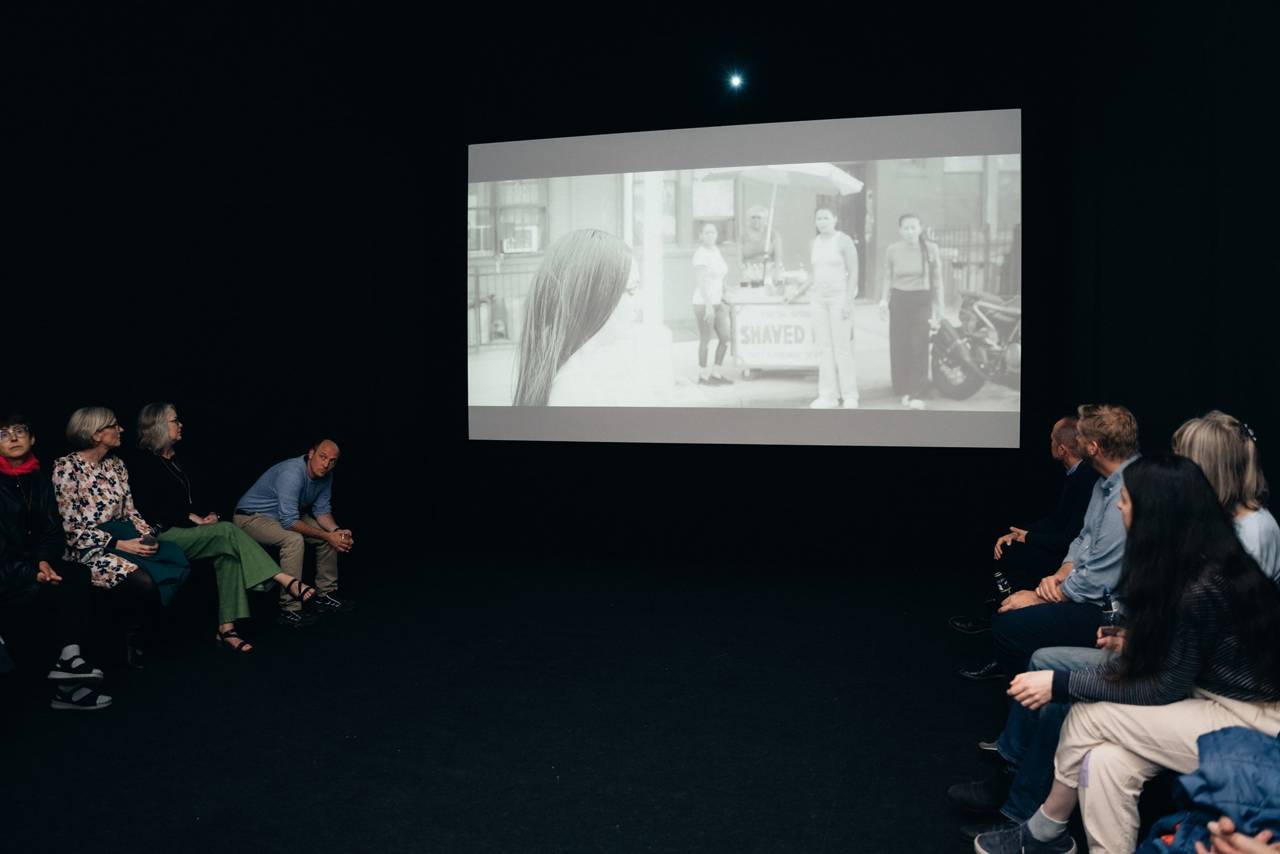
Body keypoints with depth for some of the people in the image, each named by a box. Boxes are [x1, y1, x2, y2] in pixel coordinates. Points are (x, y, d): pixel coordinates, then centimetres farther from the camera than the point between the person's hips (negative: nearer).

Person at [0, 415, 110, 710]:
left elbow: (53, 531, 6)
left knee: (78, 574, -22)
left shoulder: (39, 480, 11)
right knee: (64, 583, -26)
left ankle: (68, 657, -27)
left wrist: (45, 561, -14)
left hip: (35, 563, 5)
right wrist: (32, 572, -20)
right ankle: (69, 657, -18)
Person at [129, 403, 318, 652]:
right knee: (229, 532, -29)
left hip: (187, 530, 7)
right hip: (164, 536, -7)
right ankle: (286, 581, -36)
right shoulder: (145, 464, -5)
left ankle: (226, 628, -28)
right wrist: (193, 518, -16)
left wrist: (209, 514, -1)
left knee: (228, 553, -24)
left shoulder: (178, 461, 19)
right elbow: (150, 509, -14)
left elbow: (196, 498, 21)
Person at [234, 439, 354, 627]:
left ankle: (325, 595, 10)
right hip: (251, 517, -9)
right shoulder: (291, 473, -34)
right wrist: (326, 536, -32)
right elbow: (289, 522, -35)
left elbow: (322, 510, 0)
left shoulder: (326, 476, -8)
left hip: (286, 515, 9)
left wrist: (336, 531, -19)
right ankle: (289, 610, -27)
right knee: (294, 540, -33)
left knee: (331, 535, -1)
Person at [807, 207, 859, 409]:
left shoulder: (844, 241, -5)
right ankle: (828, 396, 6)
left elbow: (853, 272, -8)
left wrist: (848, 301, -15)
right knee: (823, 347, 3)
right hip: (819, 297, 6)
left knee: (842, 346, -6)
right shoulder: (813, 244, 12)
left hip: (840, 295, -6)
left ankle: (850, 395, 1)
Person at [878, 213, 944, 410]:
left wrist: (939, 306, 5)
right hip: (899, 301, 2)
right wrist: (884, 299, -5)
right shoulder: (892, 250, 1)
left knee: (919, 347, -10)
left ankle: (917, 395, -9)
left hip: (921, 301, -2)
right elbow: (888, 278, 10)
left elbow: (937, 279, 6)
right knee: (899, 347, 2)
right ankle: (905, 390, 16)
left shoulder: (931, 248, -1)